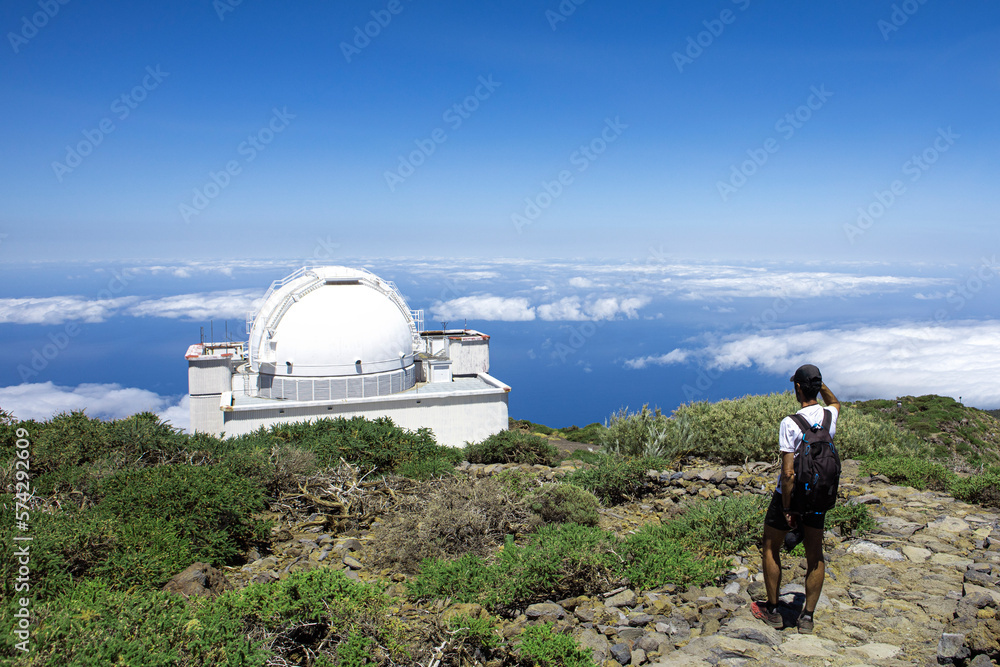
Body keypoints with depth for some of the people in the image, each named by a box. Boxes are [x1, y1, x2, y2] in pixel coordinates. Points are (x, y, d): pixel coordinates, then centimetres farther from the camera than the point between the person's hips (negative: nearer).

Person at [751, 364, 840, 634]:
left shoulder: (790, 423, -22)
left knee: (771, 548, 12)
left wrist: (787, 509, -16)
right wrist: (819, 383, 11)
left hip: (791, 494, -5)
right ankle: (807, 616, 20)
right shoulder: (829, 416, -5)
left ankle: (772, 611, 21)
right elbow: (835, 403, 25)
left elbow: (788, 473, -23)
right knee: (815, 554, 13)